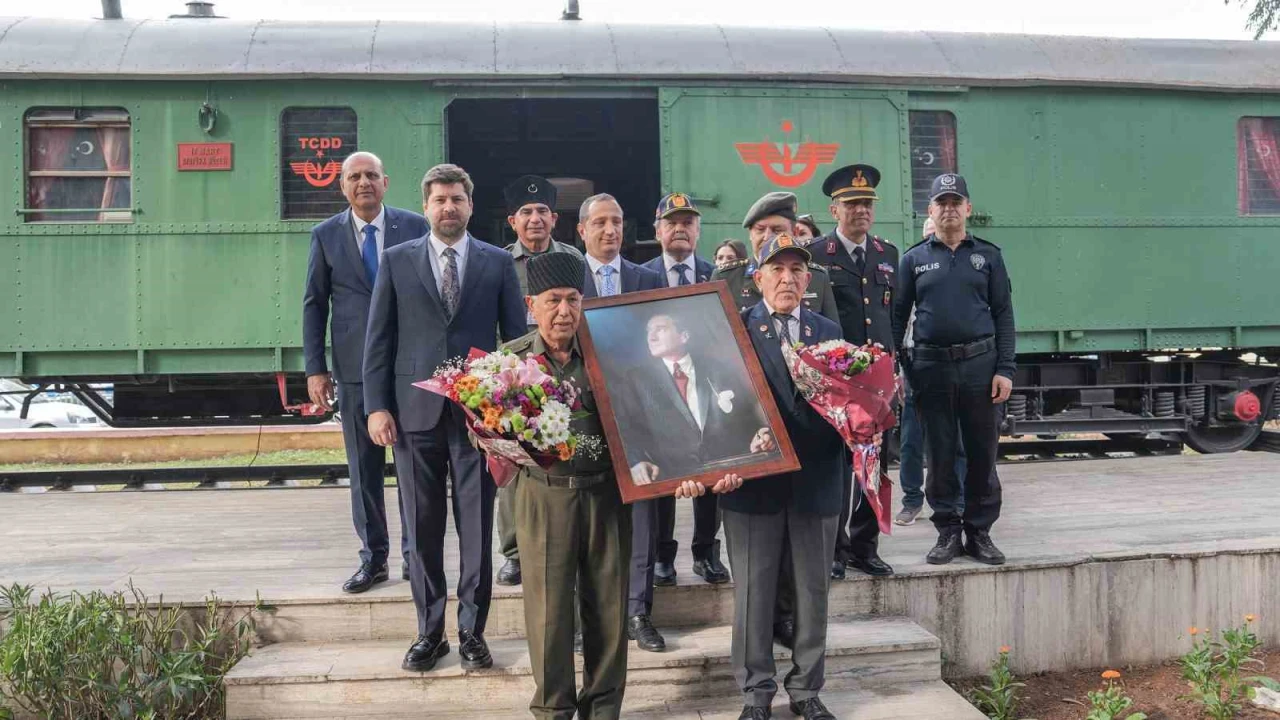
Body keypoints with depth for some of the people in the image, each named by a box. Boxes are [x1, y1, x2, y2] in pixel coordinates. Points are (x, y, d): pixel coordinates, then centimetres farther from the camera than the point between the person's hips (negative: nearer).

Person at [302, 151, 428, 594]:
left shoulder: (414, 227, 2)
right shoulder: (326, 235, 5)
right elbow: (314, 304, 7)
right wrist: (315, 368, 1)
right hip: (354, 369, 1)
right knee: (363, 469, 7)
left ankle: (414, 554, 18)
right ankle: (373, 558, 18)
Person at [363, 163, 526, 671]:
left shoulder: (498, 263, 7)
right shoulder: (397, 261, 8)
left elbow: (516, 337, 6)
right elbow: (379, 339, 6)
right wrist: (377, 406, -2)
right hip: (415, 411, 1)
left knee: (477, 527, 4)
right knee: (422, 529, 7)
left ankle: (472, 631, 16)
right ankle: (429, 631, 19)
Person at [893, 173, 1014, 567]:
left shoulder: (988, 255, 8)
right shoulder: (914, 259, 8)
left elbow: (1003, 313, 5)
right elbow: (898, 315, 7)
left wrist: (1005, 369, -4)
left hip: (980, 364, 0)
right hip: (931, 367, 0)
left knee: (982, 452, 4)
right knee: (939, 453, 5)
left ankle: (980, 531, 16)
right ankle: (947, 531, 16)